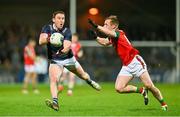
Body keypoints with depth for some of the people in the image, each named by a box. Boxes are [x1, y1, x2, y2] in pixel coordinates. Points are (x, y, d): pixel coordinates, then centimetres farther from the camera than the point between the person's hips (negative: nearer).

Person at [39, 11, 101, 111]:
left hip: (69, 58, 1)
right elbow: (41, 41, -30)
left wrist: (65, 49, -54)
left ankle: (90, 81, 55)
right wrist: (47, 39, -53)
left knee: (83, 75, 21)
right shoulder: (47, 28, -13)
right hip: (55, 60, -1)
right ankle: (55, 102, -34)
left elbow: (67, 46, -28)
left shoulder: (67, 31, -14)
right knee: (53, 79, -27)